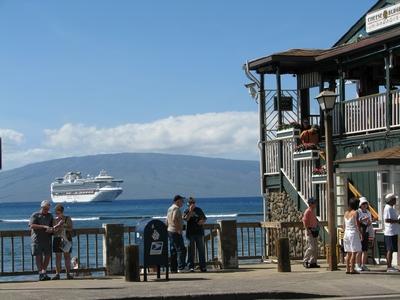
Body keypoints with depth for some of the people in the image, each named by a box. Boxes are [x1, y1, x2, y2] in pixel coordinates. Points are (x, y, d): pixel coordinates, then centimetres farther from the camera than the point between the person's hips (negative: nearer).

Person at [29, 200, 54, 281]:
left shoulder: (50, 216, 18)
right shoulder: (35, 215, 4)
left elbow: (52, 226, 20)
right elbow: (32, 226, -10)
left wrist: (51, 230, -6)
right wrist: (44, 227, -17)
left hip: (47, 239, 4)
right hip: (37, 239, -4)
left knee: (48, 255, 0)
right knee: (38, 255, -5)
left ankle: (44, 272, 12)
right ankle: (40, 273, -3)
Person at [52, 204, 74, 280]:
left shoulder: (68, 219, 4)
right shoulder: (54, 220, 8)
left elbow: (70, 229, -3)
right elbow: (52, 230, 0)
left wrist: (64, 227, -19)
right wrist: (58, 225, -16)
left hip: (66, 239, -1)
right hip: (57, 239, 1)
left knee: (67, 257, 1)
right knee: (58, 257, 0)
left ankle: (68, 274, 4)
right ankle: (57, 274, 1)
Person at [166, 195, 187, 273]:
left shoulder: (170, 208, 18)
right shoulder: (176, 208, -12)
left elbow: (167, 221, 21)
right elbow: (174, 219, -25)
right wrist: (179, 229, -21)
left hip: (170, 231, 10)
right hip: (176, 232, -10)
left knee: (173, 251, 10)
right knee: (181, 250, -10)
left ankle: (173, 269, 10)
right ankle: (180, 268, -17)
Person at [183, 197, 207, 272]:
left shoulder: (199, 210, 11)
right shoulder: (187, 211, 3)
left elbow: (204, 218, 17)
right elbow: (186, 219, -15)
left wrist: (202, 221, -4)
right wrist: (190, 211, -20)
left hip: (199, 232, 2)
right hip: (190, 233, -2)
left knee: (201, 249, 2)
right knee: (191, 250, -1)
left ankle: (203, 266, 6)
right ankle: (191, 266, 1)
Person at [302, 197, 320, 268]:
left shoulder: (313, 211, 16)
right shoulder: (307, 211, -12)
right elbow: (305, 221, -18)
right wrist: (308, 230, -21)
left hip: (314, 231, 10)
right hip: (310, 231, -10)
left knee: (315, 248, 9)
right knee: (311, 247, -12)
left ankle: (313, 262, 13)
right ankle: (305, 261, -4)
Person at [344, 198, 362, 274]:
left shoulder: (346, 213, 10)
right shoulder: (355, 213, -10)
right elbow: (357, 224, -13)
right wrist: (360, 234, -7)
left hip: (347, 233, 7)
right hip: (354, 233, -7)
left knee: (348, 253, 10)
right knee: (354, 252, -4)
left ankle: (347, 269, 9)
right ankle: (352, 269, -7)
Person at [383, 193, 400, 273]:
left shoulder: (391, 208, 18)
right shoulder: (388, 208, -14)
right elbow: (387, 220, -23)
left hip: (393, 232, 10)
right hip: (390, 232, -10)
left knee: (390, 250, 12)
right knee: (390, 250, -7)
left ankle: (389, 266, 16)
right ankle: (389, 267, -5)